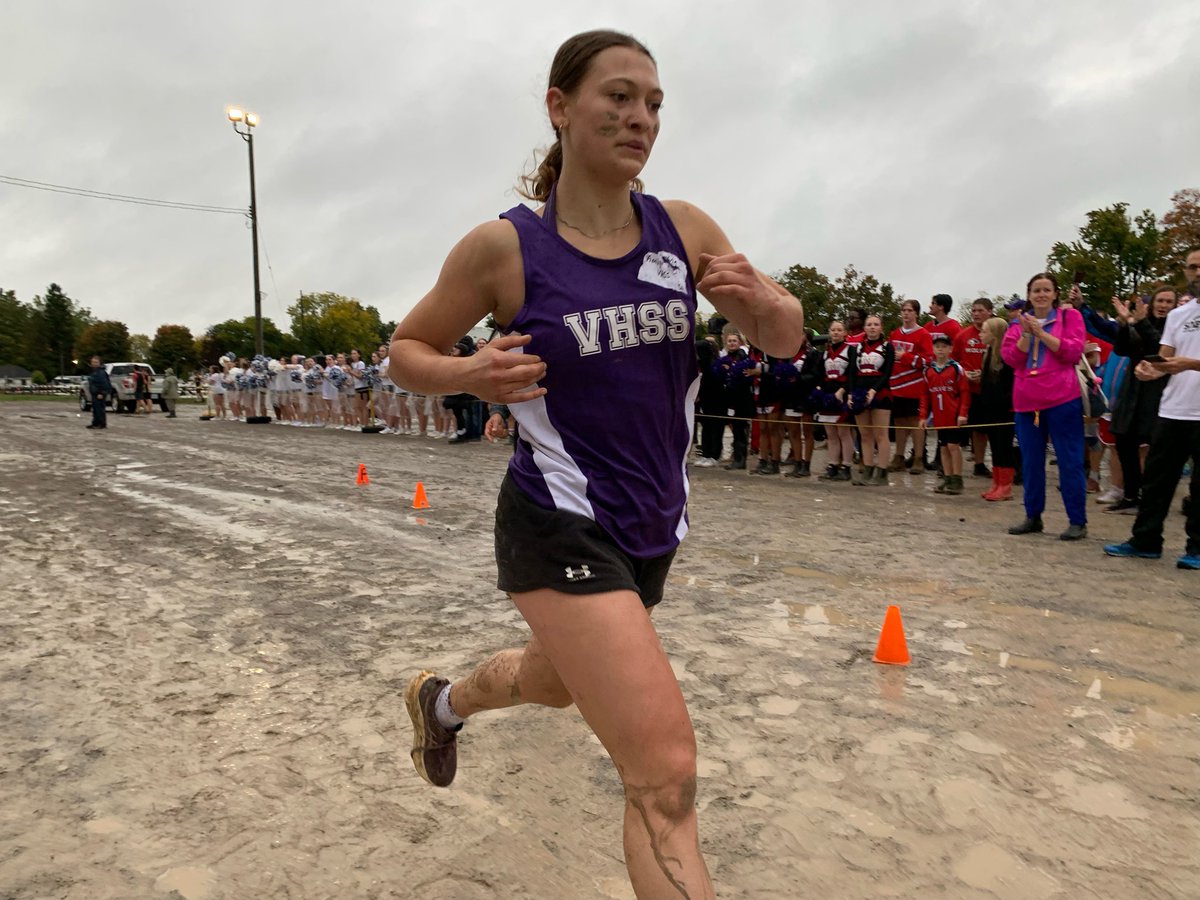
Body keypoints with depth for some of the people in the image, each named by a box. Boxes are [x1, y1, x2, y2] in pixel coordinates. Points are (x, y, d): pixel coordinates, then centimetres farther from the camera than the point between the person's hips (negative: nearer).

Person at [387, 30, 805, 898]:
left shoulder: (684, 229, -2)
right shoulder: (503, 247, -12)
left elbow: (787, 338, 5)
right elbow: (407, 352, 1)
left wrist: (759, 298, -18)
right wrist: (470, 374, -21)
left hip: (653, 527, 6)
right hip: (559, 529, -6)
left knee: (558, 682, 31)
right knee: (665, 772, -14)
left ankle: (440, 700, 63)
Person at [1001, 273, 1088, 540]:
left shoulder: (1070, 316, 5)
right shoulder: (1019, 323, 14)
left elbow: (1073, 352, -7)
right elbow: (1011, 358, 3)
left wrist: (1041, 332, -11)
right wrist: (1026, 333, -10)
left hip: (1062, 399, -4)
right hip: (1026, 400, 4)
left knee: (1070, 460, -2)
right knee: (1031, 461, 9)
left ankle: (1078, 521, 3)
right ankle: (1033, 517, 19)